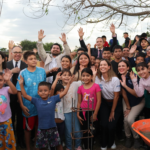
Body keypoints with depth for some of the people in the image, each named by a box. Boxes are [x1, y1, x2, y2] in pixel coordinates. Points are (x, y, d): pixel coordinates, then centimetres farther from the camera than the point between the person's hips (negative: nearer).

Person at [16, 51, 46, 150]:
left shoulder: (42, 71, -2)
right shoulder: (23, 73, -8)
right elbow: (19, 90, -6)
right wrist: (22, 105, -10)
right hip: (28, 105, -2)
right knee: (28, 128, 13)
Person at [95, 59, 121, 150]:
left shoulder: (115, 79, -19)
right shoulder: (97, 78, -9)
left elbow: (116, 96, -13)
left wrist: (112, 111, -8)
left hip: (115, 103, -2)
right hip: (104, 103, 2)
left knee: (111, 125, -9)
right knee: (104, 124, -10)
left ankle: (111, 142, 25)